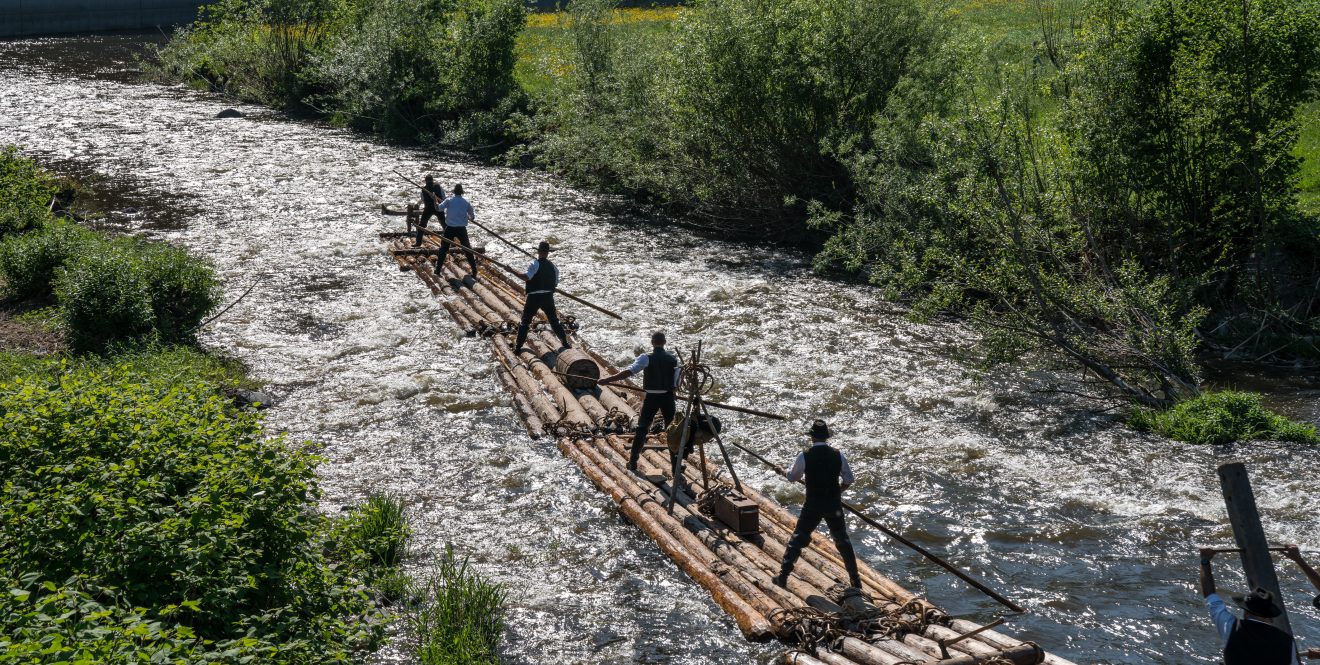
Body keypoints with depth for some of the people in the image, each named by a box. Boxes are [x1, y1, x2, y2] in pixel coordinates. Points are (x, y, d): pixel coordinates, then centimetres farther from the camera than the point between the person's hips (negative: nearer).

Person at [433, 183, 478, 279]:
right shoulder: (466, 202, 0)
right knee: (468, 249, 9)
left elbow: (439, 208, -14)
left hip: (450, 228, -1)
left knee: (443, 249, 10)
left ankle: (438, 269, 9)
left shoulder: (449, 200, -5)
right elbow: (472, 216, 7)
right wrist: (470, 218, 31)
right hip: (461, 228, 1)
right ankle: (474, 272, 8)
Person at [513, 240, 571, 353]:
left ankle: (518, 347, 4)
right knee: (554, 321, 16)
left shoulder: (535, 264, -12)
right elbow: (556, 283, 10)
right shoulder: (553, 267, 6)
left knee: (525, 321, 6)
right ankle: (565, 343, 17)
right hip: (548, 296, 4)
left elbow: (526, 277, -26)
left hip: (534, 297, -4)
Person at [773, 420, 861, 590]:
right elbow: (848, 479, 3)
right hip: (834, 505, 2)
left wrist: (785, 472, 26)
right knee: (842, 540, 17)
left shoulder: (804, 456, -12)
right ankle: (855, 579, 20)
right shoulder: (838, 454, -6)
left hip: (812, 506, -2)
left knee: (798, 538, 9)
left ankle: (783, 576, 9)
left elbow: (792, 476, 3)